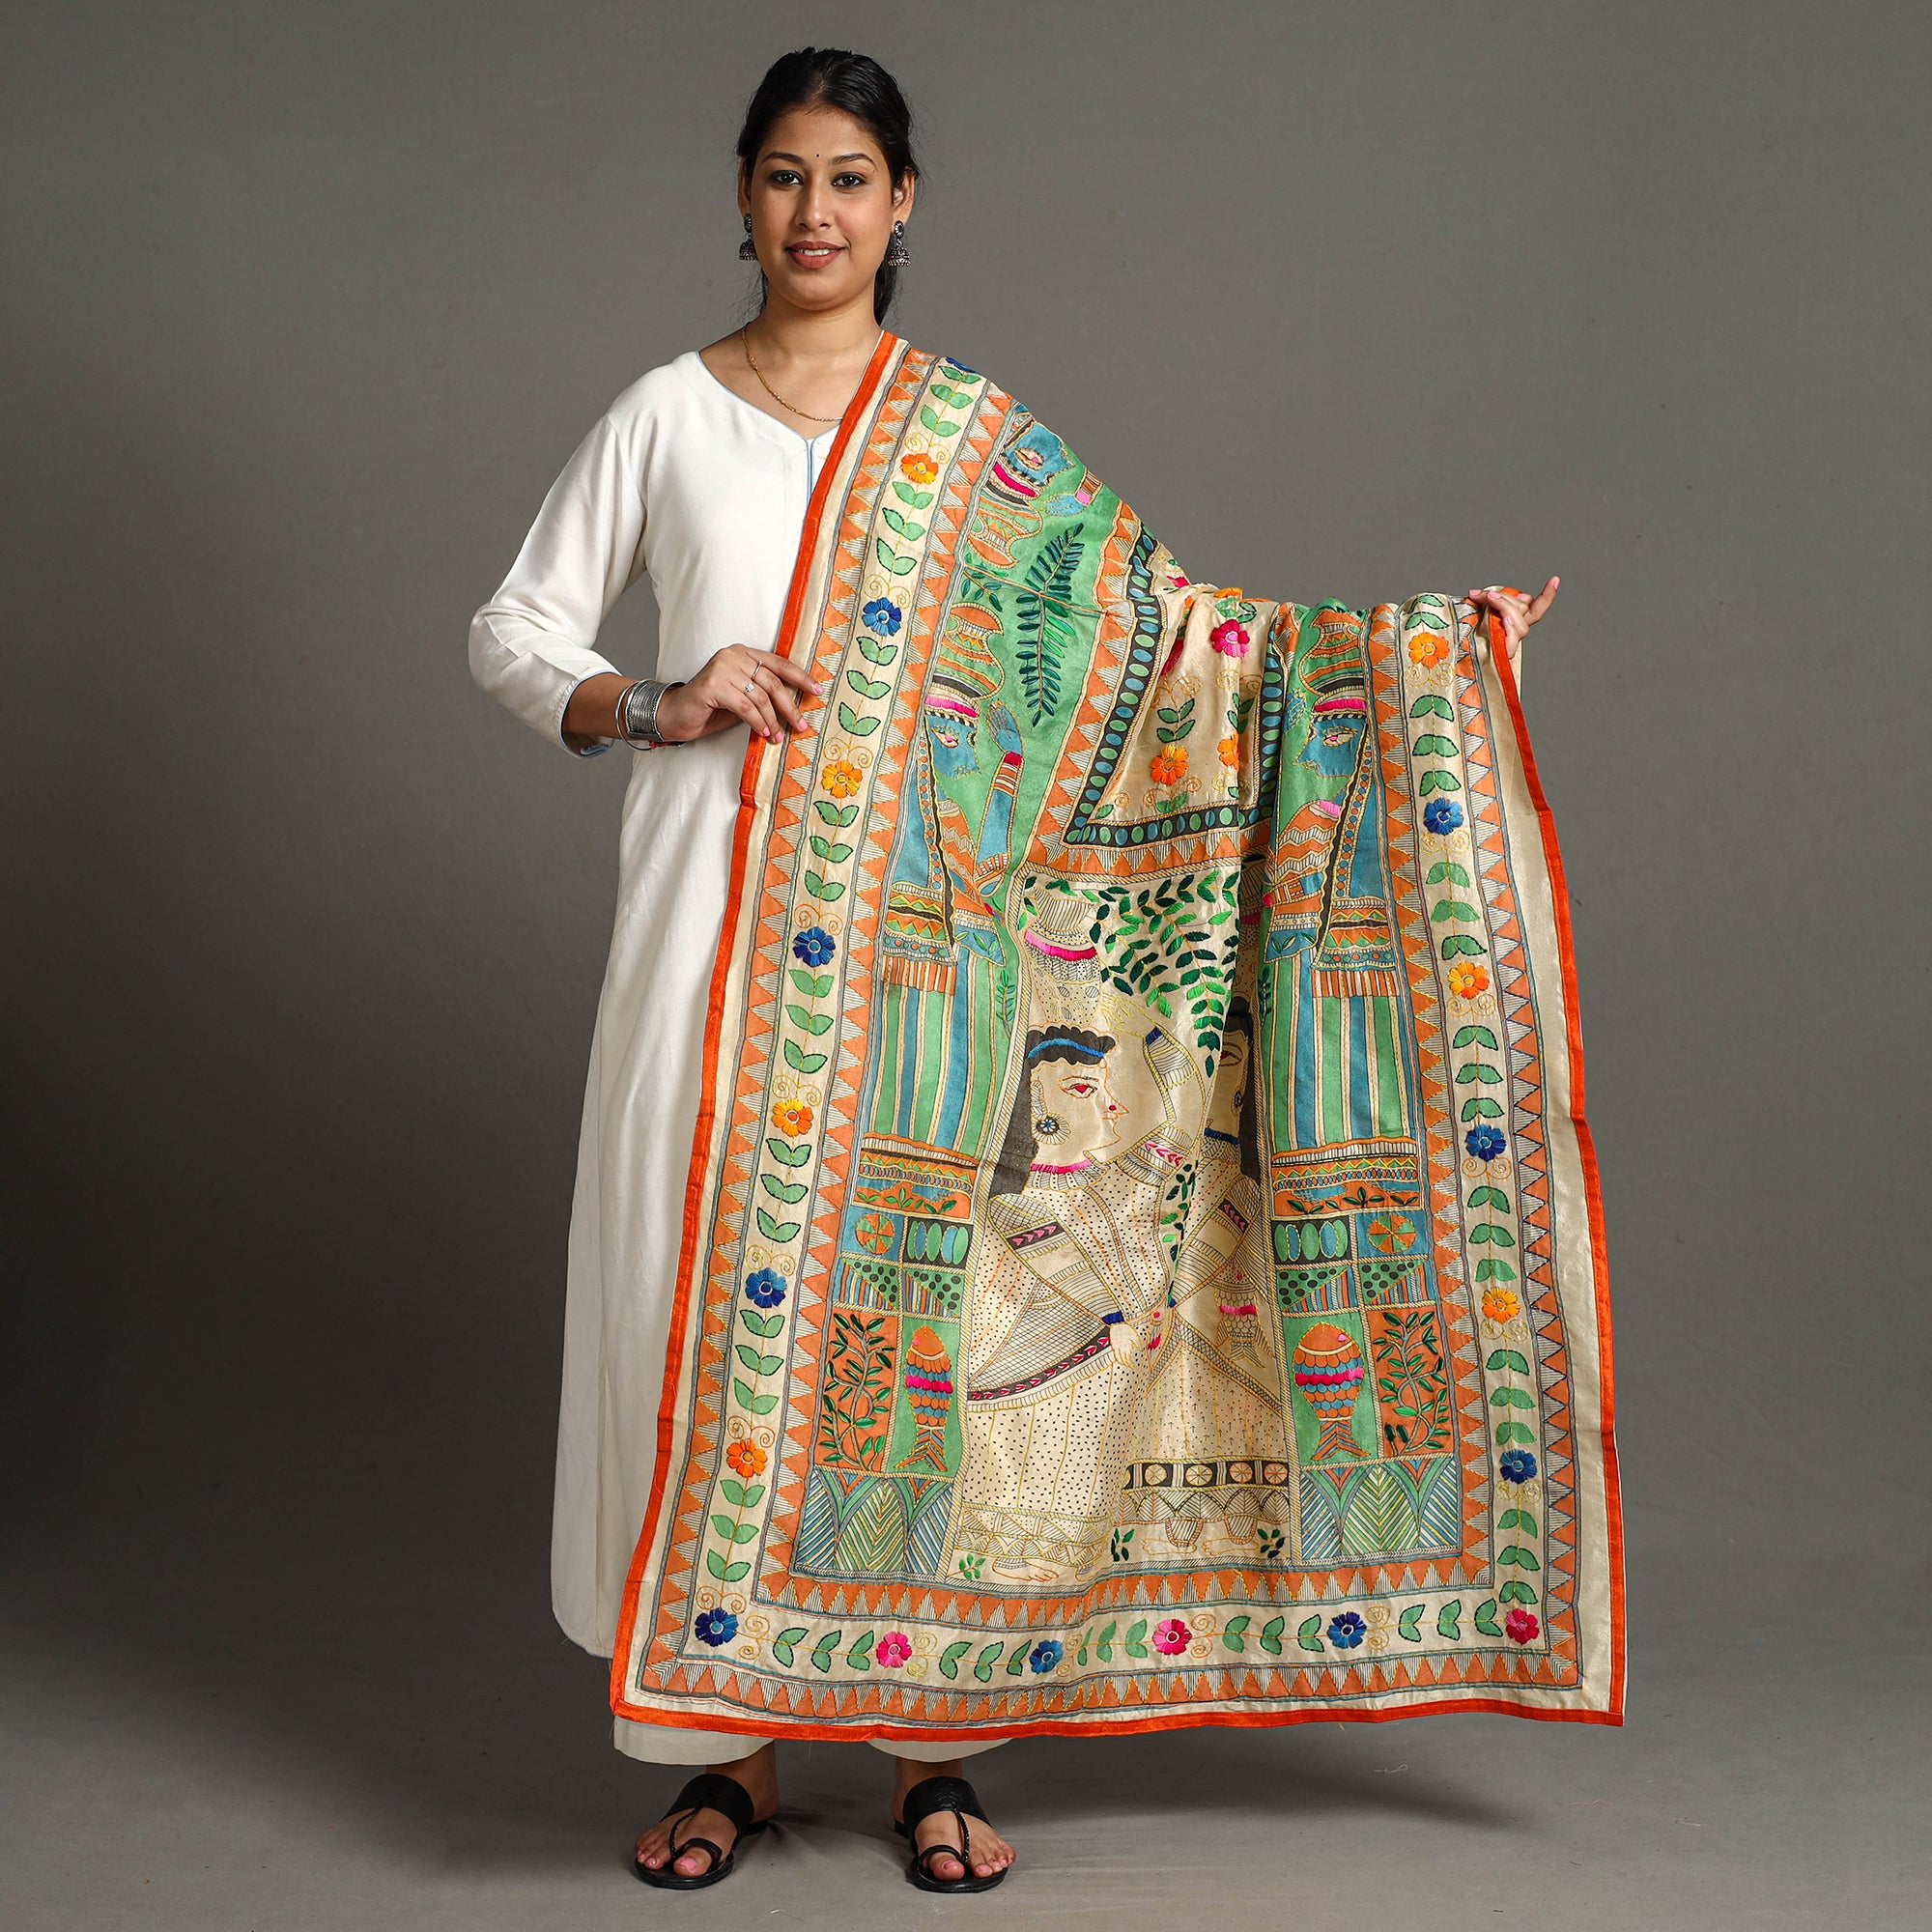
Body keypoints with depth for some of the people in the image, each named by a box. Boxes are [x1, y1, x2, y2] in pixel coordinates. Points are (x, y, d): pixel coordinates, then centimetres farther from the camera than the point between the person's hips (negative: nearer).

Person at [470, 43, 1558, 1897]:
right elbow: (512, 631, 10)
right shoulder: (667, 415, 8)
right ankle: (726, 1741, 12)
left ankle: (930, 1742, 12)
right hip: (712, 908, 0)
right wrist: (659, 708, -9)